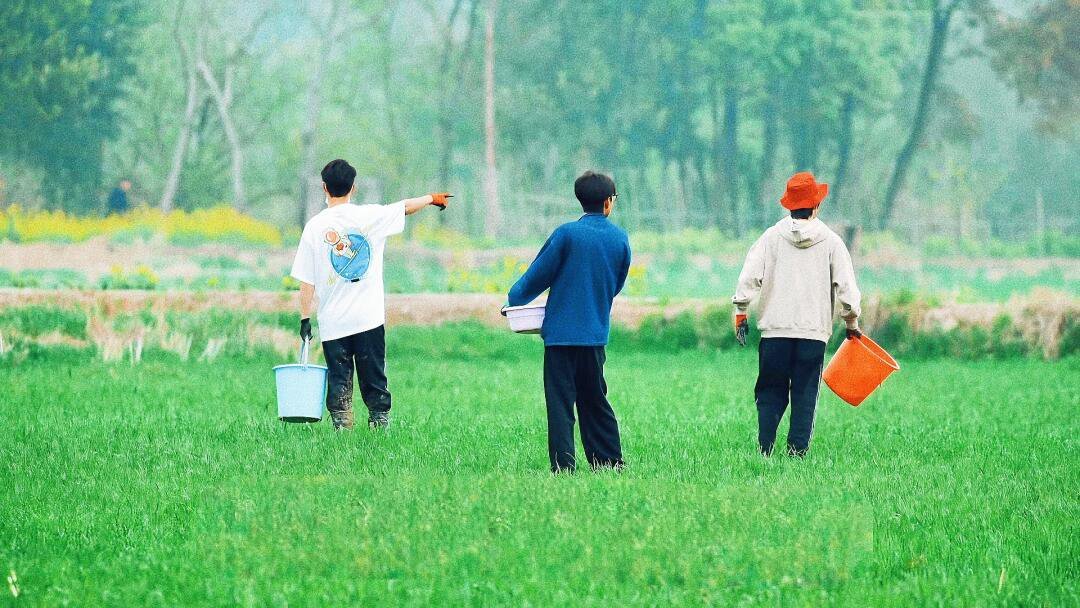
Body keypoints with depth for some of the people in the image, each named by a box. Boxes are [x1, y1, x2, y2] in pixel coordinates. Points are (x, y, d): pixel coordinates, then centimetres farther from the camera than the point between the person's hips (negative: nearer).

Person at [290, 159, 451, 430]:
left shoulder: (315, 226, -3)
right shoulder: (371, 216, -2)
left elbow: (306, 282, -4)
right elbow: (407, 207, 16)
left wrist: (305, 319, 2)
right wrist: (433, 198, 35)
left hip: (332, 322, -1)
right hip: (369, 318, 1)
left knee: (338, 384, 3)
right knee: (374, 382, 8)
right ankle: (380, 423, 7)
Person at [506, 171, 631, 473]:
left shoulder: (567, 234, -10)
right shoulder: (620, 239, 2)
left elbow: (538, 275, -4)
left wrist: (513, 301, 13)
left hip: (561, 332, -4)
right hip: (596, 332, 4)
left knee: (560, 403, -1)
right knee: (595, 403, 16)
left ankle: (563, 467, -5)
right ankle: (611, 462, 18)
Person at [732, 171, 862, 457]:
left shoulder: (772, 237, 2)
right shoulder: (831, 241, 1)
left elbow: (748, 278, -3)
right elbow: (846, 287, 0)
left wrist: (740, 313, 4)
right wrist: (852, 323, 11)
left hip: (775, 329, 1)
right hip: (814, 330, -1)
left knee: (771, 393, 7)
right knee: (805, 395, 4)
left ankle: (764, 449, -1)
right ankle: (797, 449, -3)